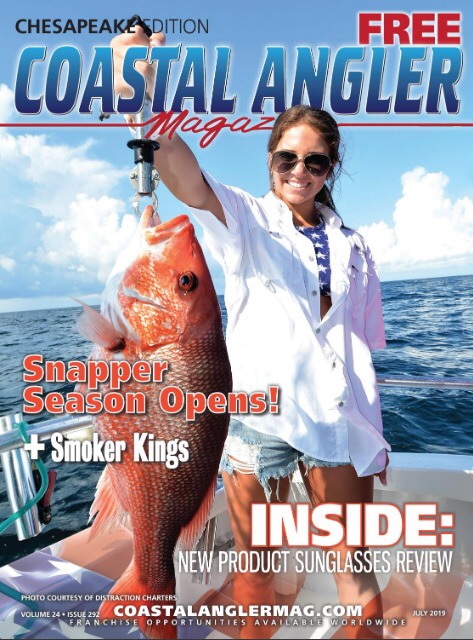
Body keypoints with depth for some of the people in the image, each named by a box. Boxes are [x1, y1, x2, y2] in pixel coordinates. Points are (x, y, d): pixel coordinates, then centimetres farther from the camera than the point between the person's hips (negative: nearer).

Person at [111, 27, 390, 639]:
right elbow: (188, 181, -23)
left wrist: (372, 431, 11)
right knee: (256, 565, 14)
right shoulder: (245, 218, 0)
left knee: (356, 567, 14)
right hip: (257, 410, -2)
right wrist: (145, 102, -41)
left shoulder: (350, 246, 11)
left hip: (336, 418, 3)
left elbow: (364, 342, 13)